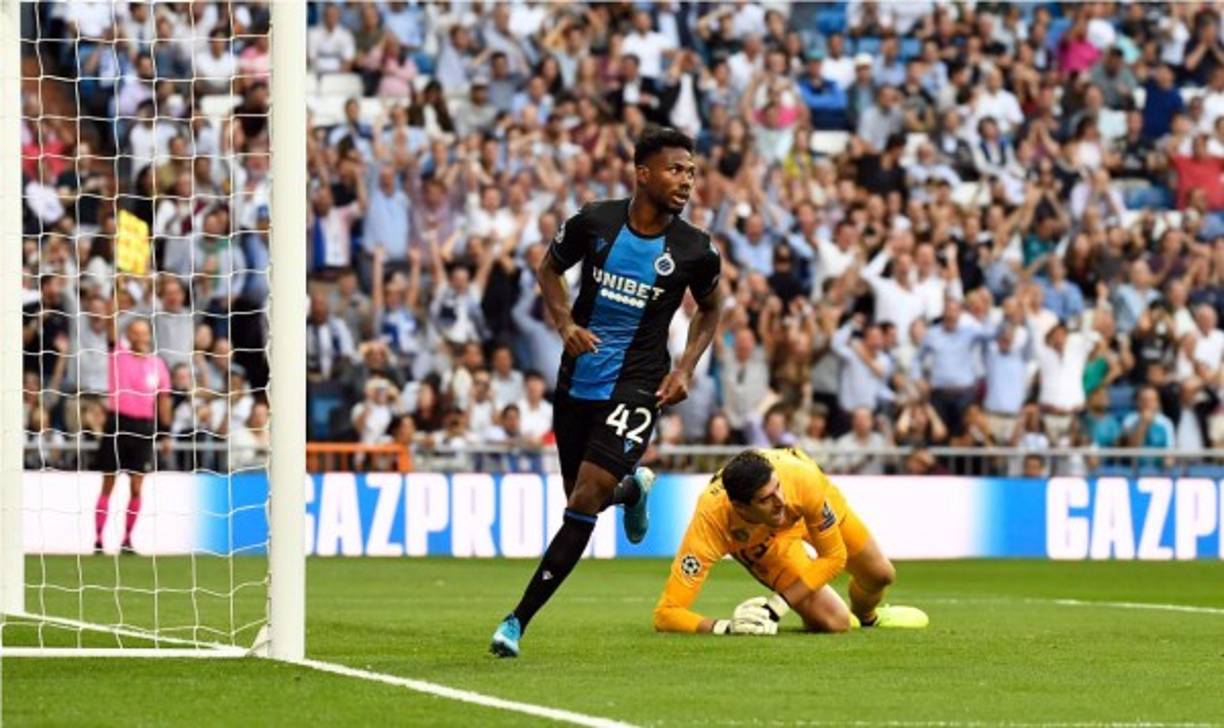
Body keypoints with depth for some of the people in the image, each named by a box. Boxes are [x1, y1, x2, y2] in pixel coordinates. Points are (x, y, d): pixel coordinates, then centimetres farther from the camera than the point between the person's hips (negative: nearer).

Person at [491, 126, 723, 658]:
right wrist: (565, 323, -7)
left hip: (636, 388, -3)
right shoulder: (594, 223, -7)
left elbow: (710, 308, 13)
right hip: (577, 382, 3)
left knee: (585, 502, -16)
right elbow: (549, 269, 11)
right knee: (581, 497, 14)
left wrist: (685, 369, -1)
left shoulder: (694, 250, -7)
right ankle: (632, 488, 52)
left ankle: (519, 620, -12)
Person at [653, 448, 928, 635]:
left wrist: (774, 608, -35)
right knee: (832, 622, -14)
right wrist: (725, 626, -58)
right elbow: (666, 614, -44)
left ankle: (867, 616, 51)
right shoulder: (710, 522, -47)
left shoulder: (803, 479, -43)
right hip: (758, 542, -2)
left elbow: (834, 556, -27)